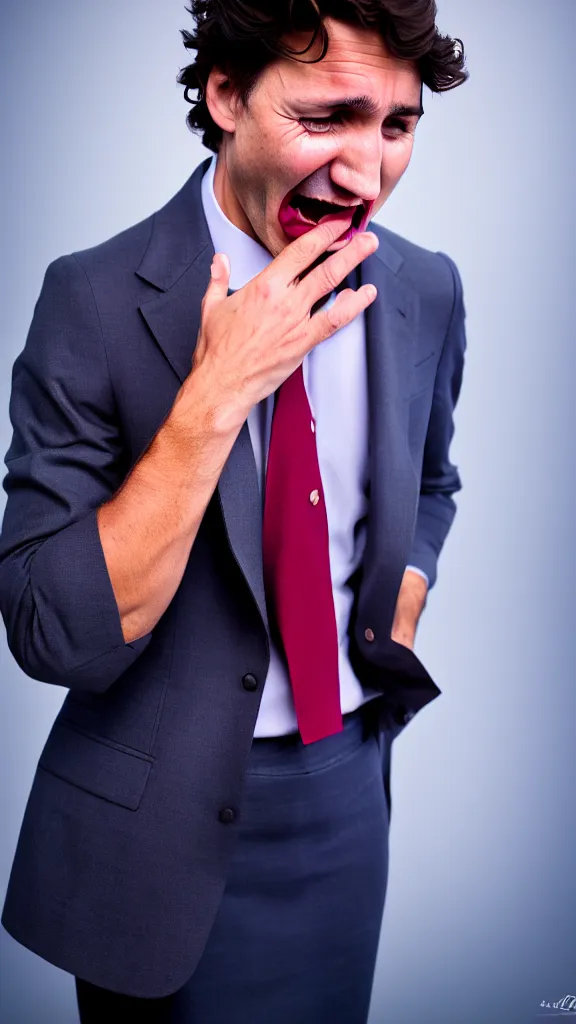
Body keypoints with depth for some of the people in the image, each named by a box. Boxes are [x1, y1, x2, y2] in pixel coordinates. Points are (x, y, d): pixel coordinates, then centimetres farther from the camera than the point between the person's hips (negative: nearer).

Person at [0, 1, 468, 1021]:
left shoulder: (426, 292, -5)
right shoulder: (96, 299, -18)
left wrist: (396, 622, -3)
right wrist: (215, 395, -30)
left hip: (345, 790, 4)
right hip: (157, 815, -3)